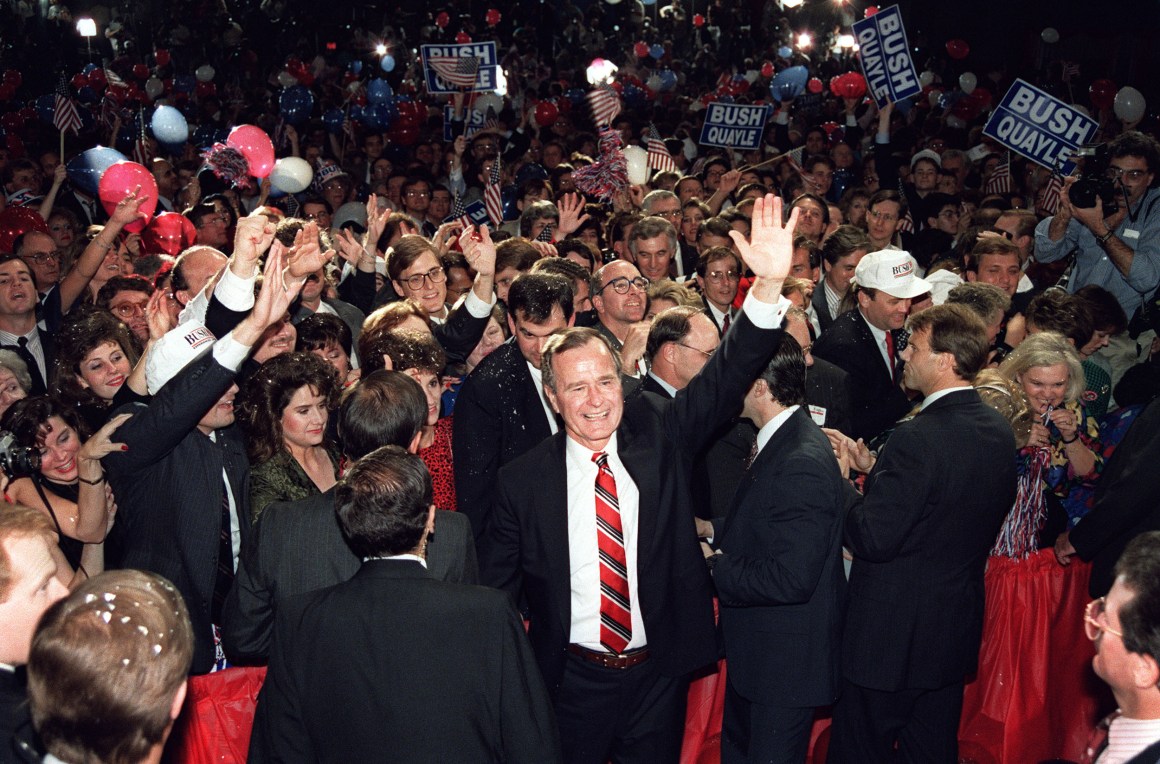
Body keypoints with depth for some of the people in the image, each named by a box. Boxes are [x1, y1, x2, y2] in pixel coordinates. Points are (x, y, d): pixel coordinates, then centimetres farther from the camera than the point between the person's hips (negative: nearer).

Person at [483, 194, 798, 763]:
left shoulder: (658, 433, -6)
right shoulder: (522, 481, -9)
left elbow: (726, 376, -16)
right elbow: (497, 589, 1)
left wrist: (769, 283, -32)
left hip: (659, 675, 1)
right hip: (572, 682, -1)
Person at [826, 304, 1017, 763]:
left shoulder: (918, 438, -25)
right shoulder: (999, 432, 2)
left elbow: (873, 539, -25)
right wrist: (875, 468, 9)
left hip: (891, 636, -8)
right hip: (956, 633, 8)